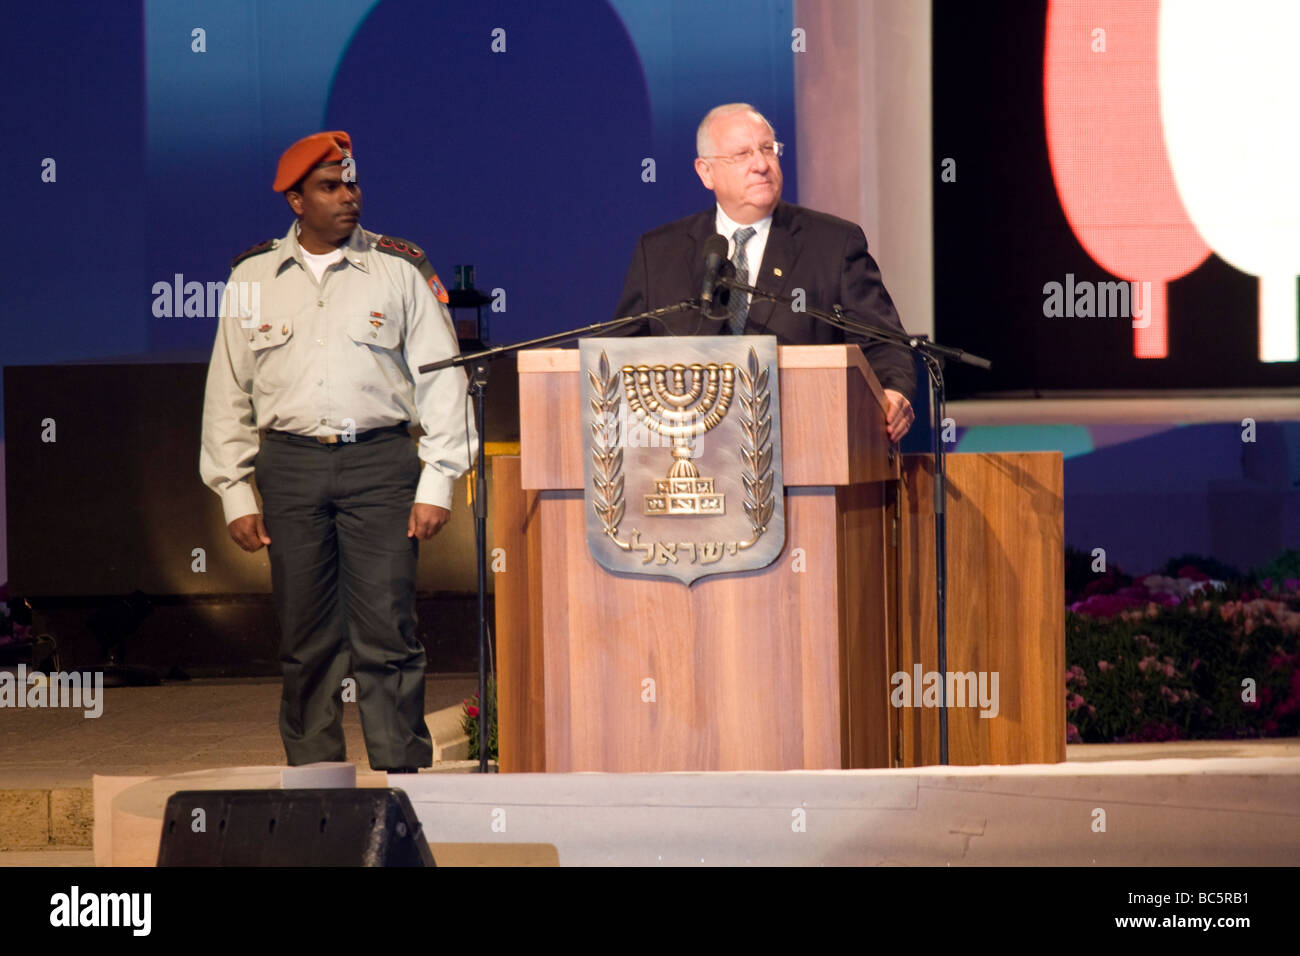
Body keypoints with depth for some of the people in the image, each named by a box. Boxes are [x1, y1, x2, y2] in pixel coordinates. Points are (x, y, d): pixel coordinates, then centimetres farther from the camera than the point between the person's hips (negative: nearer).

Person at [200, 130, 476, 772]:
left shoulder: (401, 271, 4)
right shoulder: (253, 279, 9)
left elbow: (440, 378, 4)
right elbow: (227, 393, 13)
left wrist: (437, 484, -3)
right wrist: (236, 494, 7)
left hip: (379, 461, -2)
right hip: (291, 464, 2)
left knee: (386, 631, -7)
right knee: (306, 637, 4)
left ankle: (403, 777, -4)